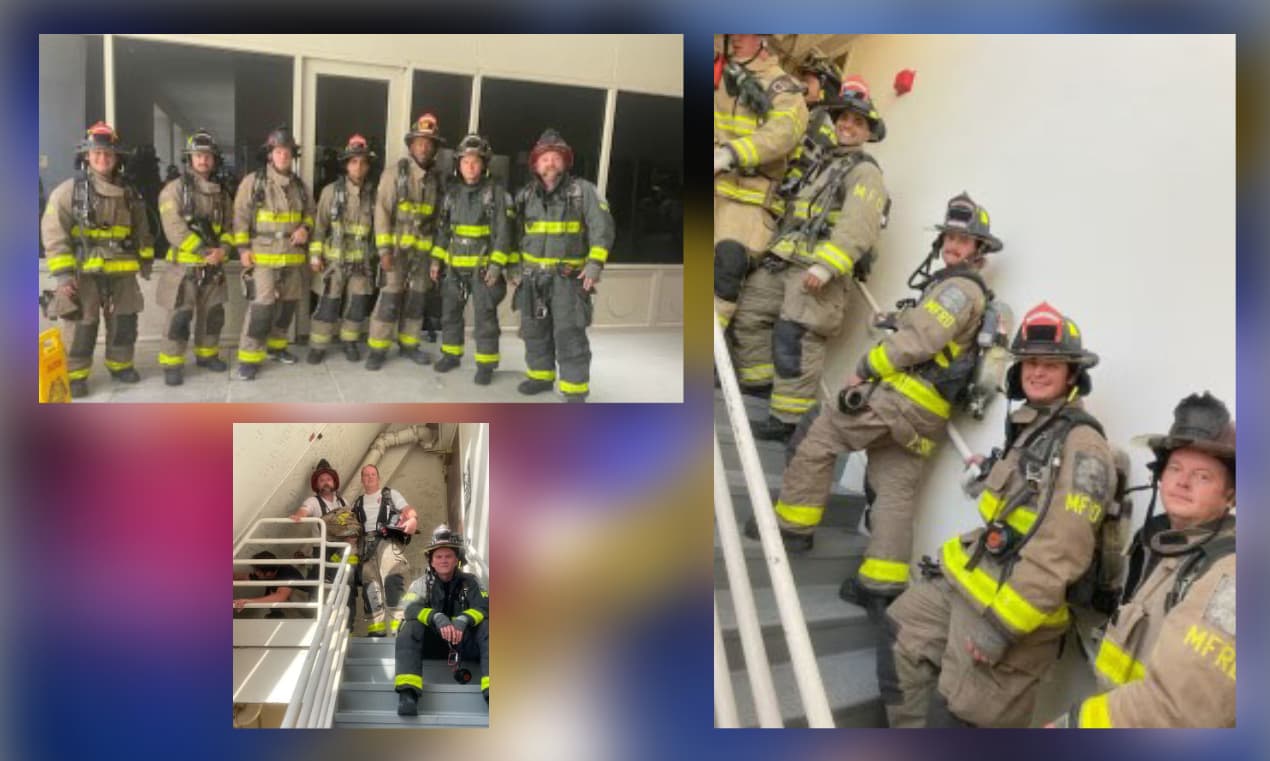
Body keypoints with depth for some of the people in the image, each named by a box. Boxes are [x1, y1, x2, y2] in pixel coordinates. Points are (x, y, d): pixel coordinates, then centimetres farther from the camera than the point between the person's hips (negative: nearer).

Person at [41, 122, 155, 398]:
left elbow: (141, 229, 20)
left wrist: (146, 259, 17)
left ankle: (120, 365, 29)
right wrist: (63, 273, -16)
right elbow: (53, 234, -10)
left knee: (125, 321, 12)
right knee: (81, 326, -2)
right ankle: (75, 375, 9)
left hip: (122, 271, 5)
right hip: (84, 272, -4)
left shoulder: (128, 193, 10)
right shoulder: (68, 191, -6)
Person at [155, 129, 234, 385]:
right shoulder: (175, 189, -7)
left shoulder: (222, 192, 11)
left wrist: (223, 249, -9)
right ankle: (172, 365, 3)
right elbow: (174, 228, -16)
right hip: (185, 266, -5)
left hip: (214, 267, 6)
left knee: (213, 314, 13)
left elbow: (230, 226, 11)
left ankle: (206, 355, 30)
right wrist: (204, 250, -20)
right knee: (180, 317, -6)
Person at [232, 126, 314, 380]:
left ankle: (276, 346, 32)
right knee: (261, 305, -13)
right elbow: (241, 217, -6)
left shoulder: (300, 185, 9)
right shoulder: (253, 181, -5)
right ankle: (249, 358, -6)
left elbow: (310, 212, 20)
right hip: (263, 255, -6)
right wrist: (243, 248, -12)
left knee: (287, 303, 14)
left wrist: (305, 228, -2)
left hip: (292, 256, 6)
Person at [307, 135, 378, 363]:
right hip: (335, 259, -2)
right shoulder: (331, 191, -4)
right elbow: (320, 225, -3)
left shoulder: (372, 194, 4)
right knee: (328, 304, -1)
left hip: (361, 260, 3)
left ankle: (350, 342, 23)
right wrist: (315, 255, -7)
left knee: (358, 304, 5)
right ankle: (318, 346, 10)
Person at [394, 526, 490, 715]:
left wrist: (463, 620, -31)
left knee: (486, 626, -28)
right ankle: (407, 692, -44)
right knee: (411, 627, -29)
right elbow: (412, 609, -13)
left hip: (464, 641, 0)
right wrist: (438, 618, -34)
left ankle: (492, 691, -43)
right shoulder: (422, 584, 7)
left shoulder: (470, 582, 9)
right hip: (431, 642, 0)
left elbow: (483, 606, -8)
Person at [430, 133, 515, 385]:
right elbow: (443, 229, 15)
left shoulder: (496, 193, -8)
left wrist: (496, 264, -16)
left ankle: (486, 365, 7)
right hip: (454, 265, 5)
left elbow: (503, 232, -11)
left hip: (483, 267, -5)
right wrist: (436, 259, 10)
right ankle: (451, 355, 29)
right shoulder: (452, 193, 8)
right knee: (450, 313, 14)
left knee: (485, 318, -2)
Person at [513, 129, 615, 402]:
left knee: (569, 334, -8)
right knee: (534, 329, 14)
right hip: (533, 275, 5)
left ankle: (575, 392, -2)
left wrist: (595, 263, -19)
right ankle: (541, 375, 32)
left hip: (568, 276, -5)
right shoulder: (526, 195, 8)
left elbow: (602, 228, -9)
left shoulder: (583, 190, -6)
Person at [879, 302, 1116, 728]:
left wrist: (1002, 624, -24)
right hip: (968, 582, 10)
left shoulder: (1081, 445, -18)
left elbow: (1060, 552, -25)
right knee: (900, 643, 15)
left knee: (955, 718, -2)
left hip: (1011, 604, -9)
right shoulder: (1027, 429, 13)